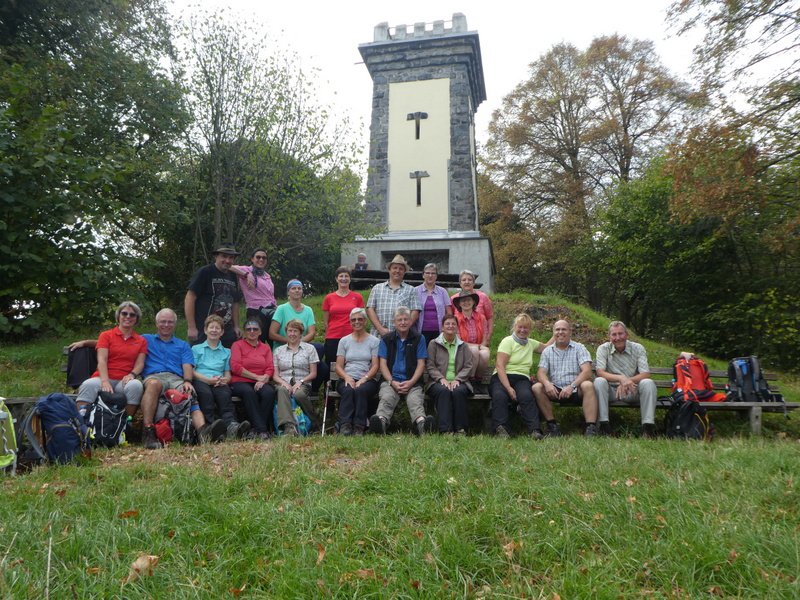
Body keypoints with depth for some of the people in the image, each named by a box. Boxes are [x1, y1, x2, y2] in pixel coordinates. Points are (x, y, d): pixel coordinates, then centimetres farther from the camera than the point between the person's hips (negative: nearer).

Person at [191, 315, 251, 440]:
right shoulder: (196, 349, 23)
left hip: (219, 382, 1)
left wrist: (225, 380, -7)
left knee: (224, 394, -35)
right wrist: (208, 379, -9)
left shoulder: (226, 352, 29)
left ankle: (231, 425, -59)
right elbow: (191, 371, 9)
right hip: (200, 381, -1)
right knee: (206, 393, -38)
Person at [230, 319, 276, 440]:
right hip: (240, 382, -2)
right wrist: (257, 377, -8)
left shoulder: (265, 347, 18)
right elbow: (235, 367, -4)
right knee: (249, 392, -36)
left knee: (269, 392, -31)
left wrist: (262, 380, -14)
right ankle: (261, 430, -37)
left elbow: (270, 368, 8)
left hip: (260, 383, 3)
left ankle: (256, 429, -25)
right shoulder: (237, 345, 9)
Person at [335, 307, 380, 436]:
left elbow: (375, 366, 2)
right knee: (348, 390, -34)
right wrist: (347, 377, -11)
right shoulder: (344, 341, 17)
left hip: (368, 379, -1)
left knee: (361, 390, -35)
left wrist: (364, 379, -16)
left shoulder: (374, 341, 11)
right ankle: (345, 425, -36)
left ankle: (359, 427, -32)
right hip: (347, 379, 1)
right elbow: (338, 366, 10)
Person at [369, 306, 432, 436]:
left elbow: (421, 364, 6)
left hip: (413, 382, 0)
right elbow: (383, 364, 6)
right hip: (391, 381, 0)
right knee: (386, 398, -32)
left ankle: (421, 422, -60)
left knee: (415, 400, -31)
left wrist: (411, 382, -9)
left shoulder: (418, 339, 12)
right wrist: (392, 382, -10)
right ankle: (381, 421, -59)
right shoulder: (386, 339, 13)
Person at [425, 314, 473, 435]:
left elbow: (468, 366, 7)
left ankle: (460, 429, -28)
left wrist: (457, 379, -10)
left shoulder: (463, 346, 19)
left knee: (458, 391, -34)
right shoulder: (433, 344, 14)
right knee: (443, 391, -36)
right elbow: (429, 366, 3)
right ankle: (445, 429, -38)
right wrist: (441, 379, -13)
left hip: (458, 381, 1)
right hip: (438, 381, -1)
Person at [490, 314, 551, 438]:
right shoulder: (508, 341, 2)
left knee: (526, 395, -33)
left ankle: (534, 430, -34)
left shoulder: (531, 343, 21)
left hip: (522, 379, 3)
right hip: (502, 377, -3)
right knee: (499, 395, -37)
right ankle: (500, 429, -35)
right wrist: (508, 388, -19)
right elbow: (499, 366, -9)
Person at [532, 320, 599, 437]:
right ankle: (552, 426, -17)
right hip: (555, 391, 2)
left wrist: (572, 386, -27)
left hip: (576, 390, -2)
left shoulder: (579, 348, 3)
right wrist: (547, 383, -25)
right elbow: (541, 372, 0)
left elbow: (587, 371, -11)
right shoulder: (547, 351, 11)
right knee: (537, 387, -23)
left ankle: (591, 428, -34)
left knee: (587, 385, -33)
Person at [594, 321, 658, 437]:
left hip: (632, 391, 1)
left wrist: (627, 381, -28)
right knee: (599, 381, -30)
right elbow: (600, 372, -16)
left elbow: (645, 374, -10)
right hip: (611, 390, -1)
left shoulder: (638, 348, 0)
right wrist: (621, 378, -32)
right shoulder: (603, 349, -2)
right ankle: (604, 425, -29)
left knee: (648, 383, -27)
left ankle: (648, 426, -25)